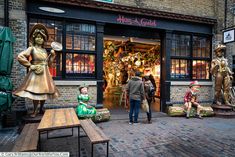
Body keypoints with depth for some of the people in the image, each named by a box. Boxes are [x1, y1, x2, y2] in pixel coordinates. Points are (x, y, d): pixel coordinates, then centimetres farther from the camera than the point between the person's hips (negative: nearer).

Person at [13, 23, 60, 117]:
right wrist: (30, 66, -13)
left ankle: (41, 109, 22)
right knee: (36, 91, -5)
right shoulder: (32, 48, -3)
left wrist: (52, 55, 3)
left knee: (44, 91, 8)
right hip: (36, 73, -5)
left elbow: (49, 64, 14)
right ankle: (35, 111, 7)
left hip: (45, 73, 6)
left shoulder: (44, 50, 13)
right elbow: (20, 57, -13)